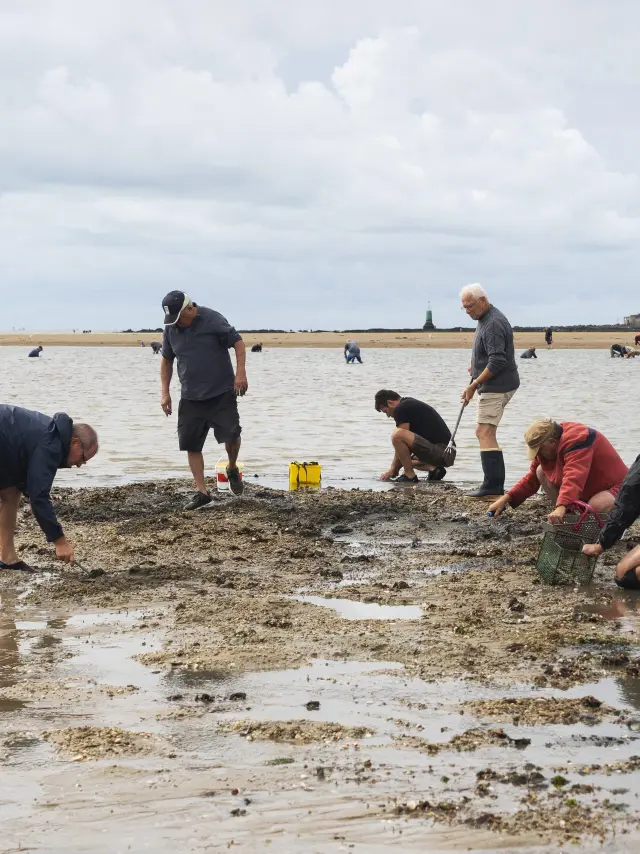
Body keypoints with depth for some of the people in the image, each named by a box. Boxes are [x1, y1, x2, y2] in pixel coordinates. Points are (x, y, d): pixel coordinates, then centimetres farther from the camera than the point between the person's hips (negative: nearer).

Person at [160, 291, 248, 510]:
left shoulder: (213, 320, -12)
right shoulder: (171, 329, 3)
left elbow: (238, 343, -8)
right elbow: (166, 361, 14)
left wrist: (241, 373, -18)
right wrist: (165, 392, 8)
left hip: (222, 393, -4)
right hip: (190, 398, 4)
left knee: (231, 434, -13)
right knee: (191, 444, 1)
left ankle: (232, 469, 19)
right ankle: (202, 492, 10)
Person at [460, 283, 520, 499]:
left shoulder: (494, 324, -18)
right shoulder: (485, 320, 15)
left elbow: (497, 362, -24)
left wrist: (474, 385, -21)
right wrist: (476, 366, 12)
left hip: (497, 386, -11)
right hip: (492, 386, 11)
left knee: (485, 433, -16)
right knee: (483, 432, 15)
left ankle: (492, 487, -20)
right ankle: (496, 485, 18)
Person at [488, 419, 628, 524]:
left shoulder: (576, 441, -34)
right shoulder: (546, 447, -5)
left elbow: (573, 480, -48)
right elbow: (532, 477, 1)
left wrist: (561, 507, -62)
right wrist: (506, 498, -11)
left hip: (612, 487, -8)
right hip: (587, 488, 8)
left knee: (596, 506, -42)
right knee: (541, 471, -6)